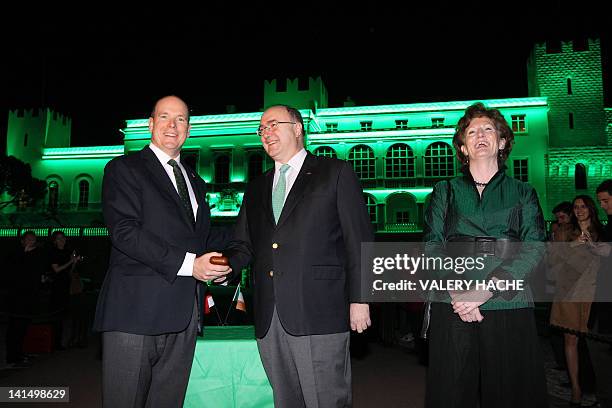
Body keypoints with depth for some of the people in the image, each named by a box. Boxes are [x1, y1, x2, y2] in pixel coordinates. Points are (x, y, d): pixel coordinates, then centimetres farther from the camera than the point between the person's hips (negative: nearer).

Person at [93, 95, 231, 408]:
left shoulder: (196, 182, 21)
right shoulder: (123, 169, 0)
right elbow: (125, 232, -12)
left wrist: (219, 266, 4)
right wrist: (188, 263, -18)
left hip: (183, 315, 6)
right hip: (135, 311, -6)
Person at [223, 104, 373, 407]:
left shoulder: (336, 173, 4)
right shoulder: (257, 188, 20)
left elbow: (359, 241, 0)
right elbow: (243, 245, 16)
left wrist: (359, 300, -6)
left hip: (318, 314, -5)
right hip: (268, 319, 5)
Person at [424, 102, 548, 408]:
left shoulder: (523, 193, 12)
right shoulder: (445, 191, 14)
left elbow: (534, 248, -2)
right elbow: (432, 245, 4)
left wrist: (485, 290, -15)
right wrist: (456, 291, -13)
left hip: (508, 306, 0)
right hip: (451, 309, 0)